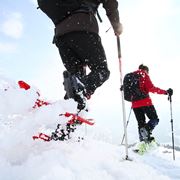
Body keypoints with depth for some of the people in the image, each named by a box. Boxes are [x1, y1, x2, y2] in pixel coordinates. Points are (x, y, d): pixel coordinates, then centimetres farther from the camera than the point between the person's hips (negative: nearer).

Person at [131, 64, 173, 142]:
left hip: (135, 104, 6)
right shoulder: (144, 74, 0)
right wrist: (165, 92, -10)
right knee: (154, 119, 4)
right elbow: (151, 88, -12)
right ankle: (146, 130, -22)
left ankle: (142, 139, 6)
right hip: (145, 102, -6)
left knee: (141, 123, 12)